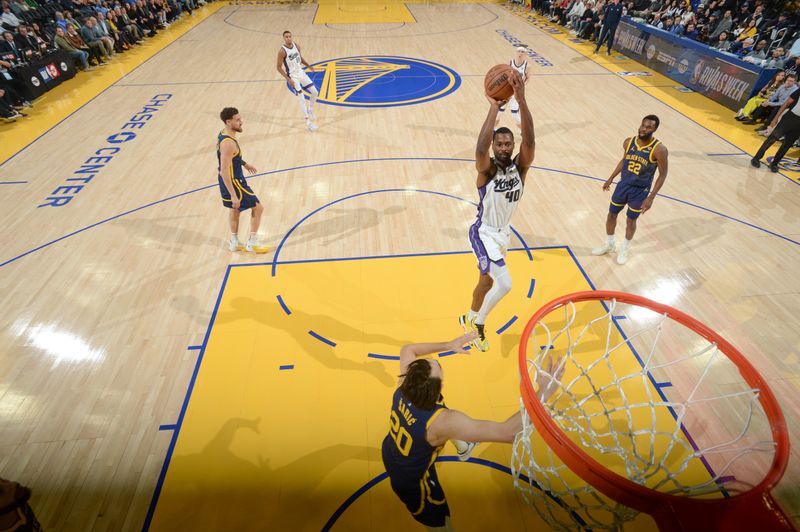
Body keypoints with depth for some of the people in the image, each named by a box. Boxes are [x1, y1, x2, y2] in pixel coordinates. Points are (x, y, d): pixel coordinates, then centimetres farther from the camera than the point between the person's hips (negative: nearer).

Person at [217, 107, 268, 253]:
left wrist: (244, 164, 33)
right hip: (233, 182, -10)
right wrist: (233, 196, -30)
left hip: (229, 180, 10)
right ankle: (252, 243, 11)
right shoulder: (228, 143, -28)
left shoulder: (223, 133, 2)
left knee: (235, 209, 24)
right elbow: (224, 171, -29)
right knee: (258, 207, 1)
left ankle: (234, 242, 37)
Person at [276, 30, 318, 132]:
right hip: (293, 76, -7)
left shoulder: (296, 46, 1)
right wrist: (288, 79, -22)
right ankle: (308, 122, -6)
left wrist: (308, 65, 2)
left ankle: (310, 110, 32)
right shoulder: (282, 51, -18)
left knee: (315, 92, 7)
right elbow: (279, 67, -15)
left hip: (301, 72, 7)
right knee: (301, 99, -12)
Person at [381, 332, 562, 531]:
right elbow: (507, 432, -43)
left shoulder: (405, 385, -27)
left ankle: (462, 445, 56)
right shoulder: (442, 420, -44)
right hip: (411, 481, -6)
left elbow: (407, 349, -5)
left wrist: (447, 345, -7)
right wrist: (543, 393, -38)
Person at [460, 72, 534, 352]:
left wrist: (521, 100, -37)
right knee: (504, 284, -16)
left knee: (487, 281, 21)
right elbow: (480, 149, -42)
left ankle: (470, 319, 47)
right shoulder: (487, 169, -19)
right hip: (484, 233, -6)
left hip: (502, 232, 6)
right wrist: (494, 107, -41)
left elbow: (529, 141, -27)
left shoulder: (520, 167, -8)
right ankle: (478, 322, 10)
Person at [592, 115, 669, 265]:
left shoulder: (659, 149, -22)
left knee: (631, 220, 10)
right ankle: (609, 244, 35)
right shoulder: (629, 142, -7)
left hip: (640, 191, -4)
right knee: (611, 214, 13)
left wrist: (651, 197, -19)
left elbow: (663, 174, -14)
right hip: (623, 185, 4)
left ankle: (625, 249, 33)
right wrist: (611, 178, 14)